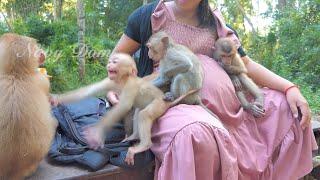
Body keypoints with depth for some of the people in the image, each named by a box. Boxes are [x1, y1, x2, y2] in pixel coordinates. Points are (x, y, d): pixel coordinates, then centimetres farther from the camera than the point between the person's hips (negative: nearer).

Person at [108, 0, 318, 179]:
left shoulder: (215, 24, 15)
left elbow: (246, 64, 13)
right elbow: (118, 56, 12)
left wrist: (290, 88, 1)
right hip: (174, 104, -5)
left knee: (285, 106, 3)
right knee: (195, 134, -40)